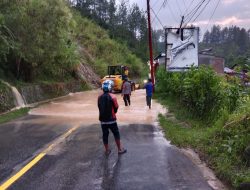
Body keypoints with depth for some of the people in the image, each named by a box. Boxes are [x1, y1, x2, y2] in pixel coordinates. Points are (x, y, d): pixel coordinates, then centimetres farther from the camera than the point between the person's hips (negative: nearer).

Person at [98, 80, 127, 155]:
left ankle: (107, 150, 21)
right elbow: (116, 107, -3)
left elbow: (99, 107, 6)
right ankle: (120, 149, 17)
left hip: (103, 119, 4)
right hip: (111, 119, -4)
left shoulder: (100, 97, -2)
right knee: (116, 134, 10)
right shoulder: (112, 97, -14)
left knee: (105, 135, 12)